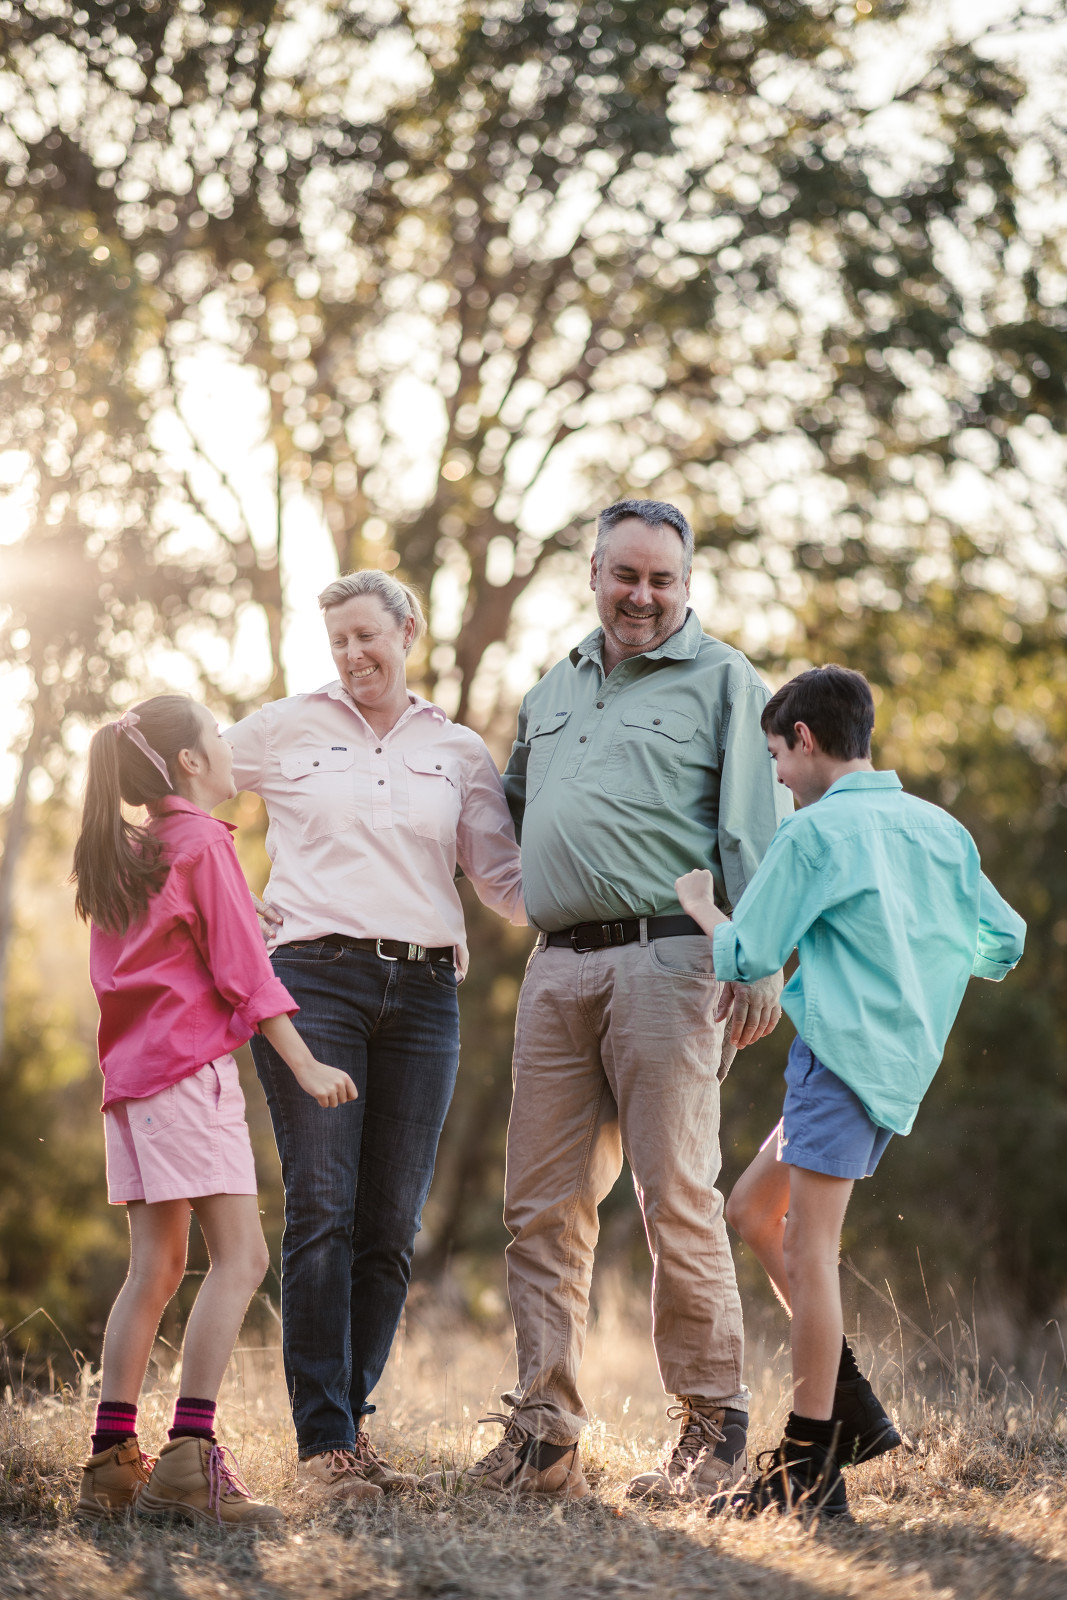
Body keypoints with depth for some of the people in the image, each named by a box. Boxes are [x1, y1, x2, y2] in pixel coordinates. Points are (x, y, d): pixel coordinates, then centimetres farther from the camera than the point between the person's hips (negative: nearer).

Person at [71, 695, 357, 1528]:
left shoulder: (121, 855, 16)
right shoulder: (204, 842, -6)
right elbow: (242, 967, -10)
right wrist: (305, 1065, -11)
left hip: (132, 1073, 9)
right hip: (192, 1068, -9)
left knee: (155, 1266, 10)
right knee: (241, 1255, -11)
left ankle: (111, 1460, 7)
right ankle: (189, 1458, -20)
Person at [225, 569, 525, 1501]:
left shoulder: (459, 753, 15)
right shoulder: (288, 729, 11)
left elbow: (506, 881, 12)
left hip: (422, 994, 2)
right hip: (315, 979, -2)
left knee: (392, 1226, 1)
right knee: (322, 1210, -10)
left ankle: (352, 1426, 11)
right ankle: (322, 1443, -9)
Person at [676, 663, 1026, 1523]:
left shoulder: (814, 831, -7)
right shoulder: (940, 829, 13)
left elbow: (746, 956, -5)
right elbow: (1004, 945, 16)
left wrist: (701, 905, 14)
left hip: (844, 1052, -8)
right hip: (906, 1058, 9)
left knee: (810, 1245, -7)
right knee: (754, 1208, 18)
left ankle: (810, 1469, -6)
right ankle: (853, 1409, 14)